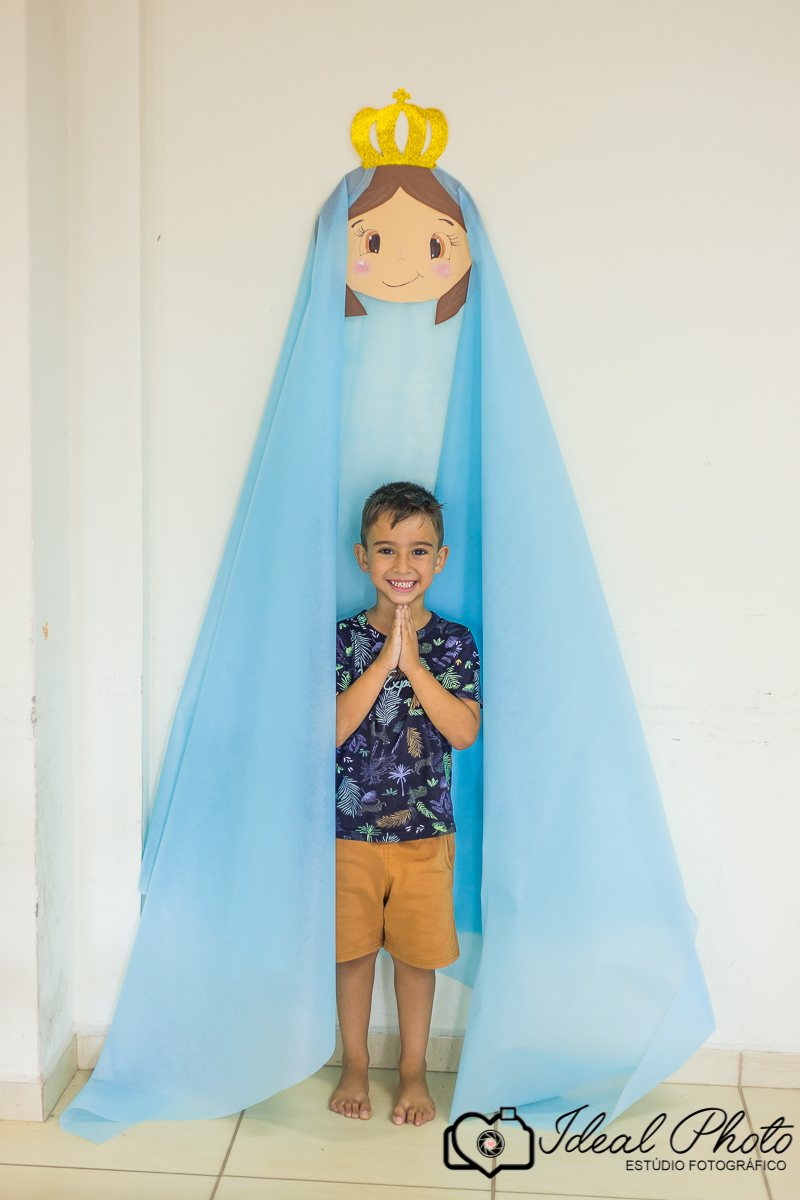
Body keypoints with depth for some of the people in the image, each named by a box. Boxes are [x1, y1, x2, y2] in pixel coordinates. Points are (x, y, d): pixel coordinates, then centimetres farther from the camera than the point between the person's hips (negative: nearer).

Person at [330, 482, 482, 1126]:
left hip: (426, 831, 0)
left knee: (417, 952, 11)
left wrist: (414, 666, -22)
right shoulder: (345, 639, -5)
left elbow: (465, 732, -14)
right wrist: (382, 663, -23)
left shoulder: (454, 642, -3)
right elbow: (331, 731, -15)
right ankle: (356, 1065, 33)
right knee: (353, 949, 12)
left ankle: (414, 1070, 31)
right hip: (351, 828, 0)